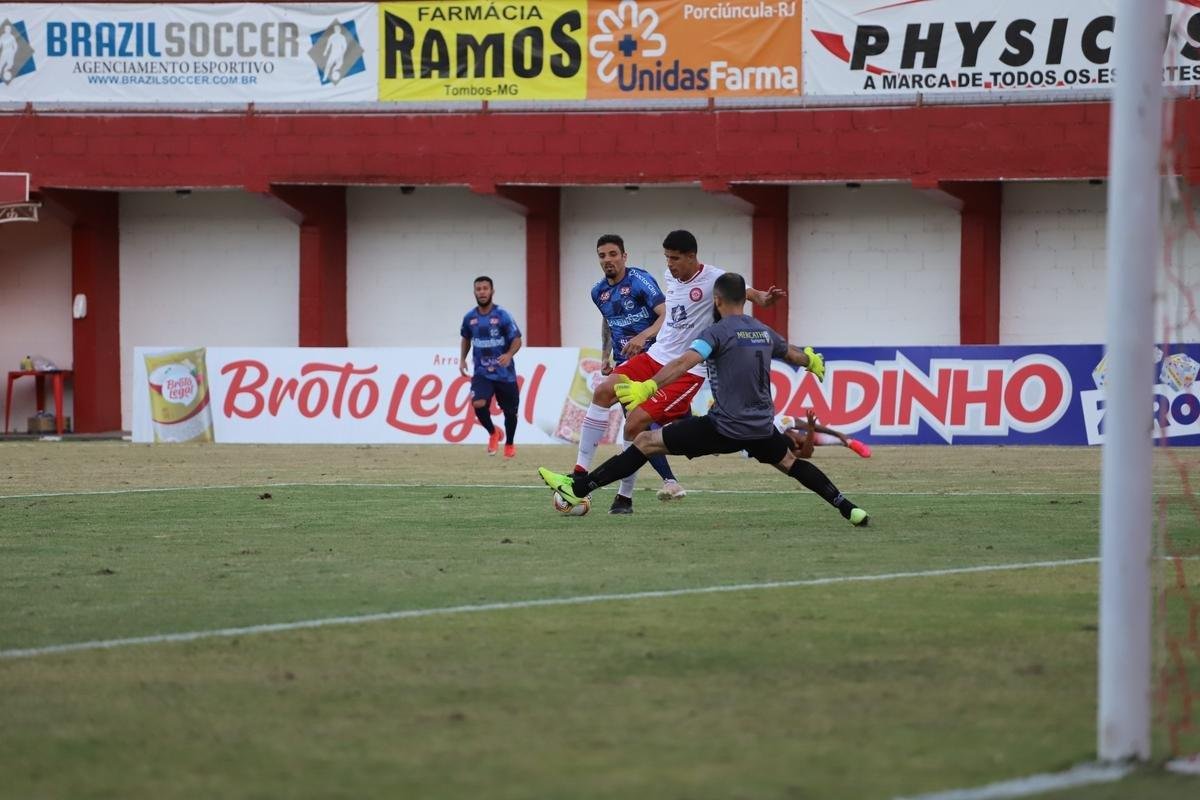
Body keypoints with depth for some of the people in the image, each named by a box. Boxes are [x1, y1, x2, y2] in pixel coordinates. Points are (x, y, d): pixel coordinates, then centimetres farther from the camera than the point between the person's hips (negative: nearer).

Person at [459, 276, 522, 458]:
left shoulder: (502, 316, -11)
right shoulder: (470, 318, 1)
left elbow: (517, 340, -11)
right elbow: (466, 338, 20)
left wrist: (509, 355, -30)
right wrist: (462, 359, 7)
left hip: (505, 373, -2)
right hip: (482, 372, 2)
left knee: (510, 411, 8)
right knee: (478, 403, -22)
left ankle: (509, 443, 35)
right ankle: (493, 434, 5)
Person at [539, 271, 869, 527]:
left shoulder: (718, 331, -9)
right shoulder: (764, 332, 11)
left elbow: (685, 362, -26)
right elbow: (794, 355, 32)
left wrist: (648, 387, -36)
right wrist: (812, 361, 56)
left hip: (725, 427, -6)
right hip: (762, 426, 6)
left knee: (645, 442, -2)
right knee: (790, 462, 34)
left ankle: (577, 488, -7)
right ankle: (849, 509, 29)